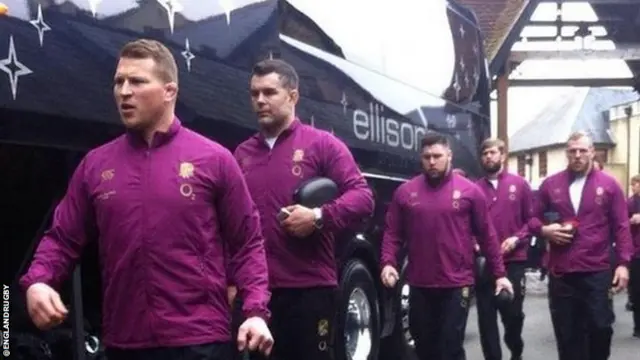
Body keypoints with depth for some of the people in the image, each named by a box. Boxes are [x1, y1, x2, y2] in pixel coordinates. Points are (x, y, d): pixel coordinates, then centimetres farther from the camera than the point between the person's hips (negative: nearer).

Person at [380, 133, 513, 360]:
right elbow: (392, 233, 6)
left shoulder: (469, 191, -1)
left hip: (457, 285, -3)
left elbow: (487, 235, 2)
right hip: (419, 286, 3)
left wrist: (499, 274, 3)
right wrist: (388, 263, -10)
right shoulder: (405, 192, 4)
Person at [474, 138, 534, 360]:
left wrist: (516, 239, -11)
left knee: (513, 313, 7)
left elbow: (532, 220, 3)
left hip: (513, 261, 0)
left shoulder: (519, 184, 4)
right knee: (486, 317, 3)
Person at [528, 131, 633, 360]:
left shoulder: (608, 184, 2)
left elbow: (621, 227, 1)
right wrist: (545, 229, -8)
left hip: (597, 272, -1)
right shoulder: (550, 184, 7)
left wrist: (623, 263, -7)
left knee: (600, 327, 1)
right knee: (566, 333, 8)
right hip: (560, 273, 2)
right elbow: (533, 219, 14)